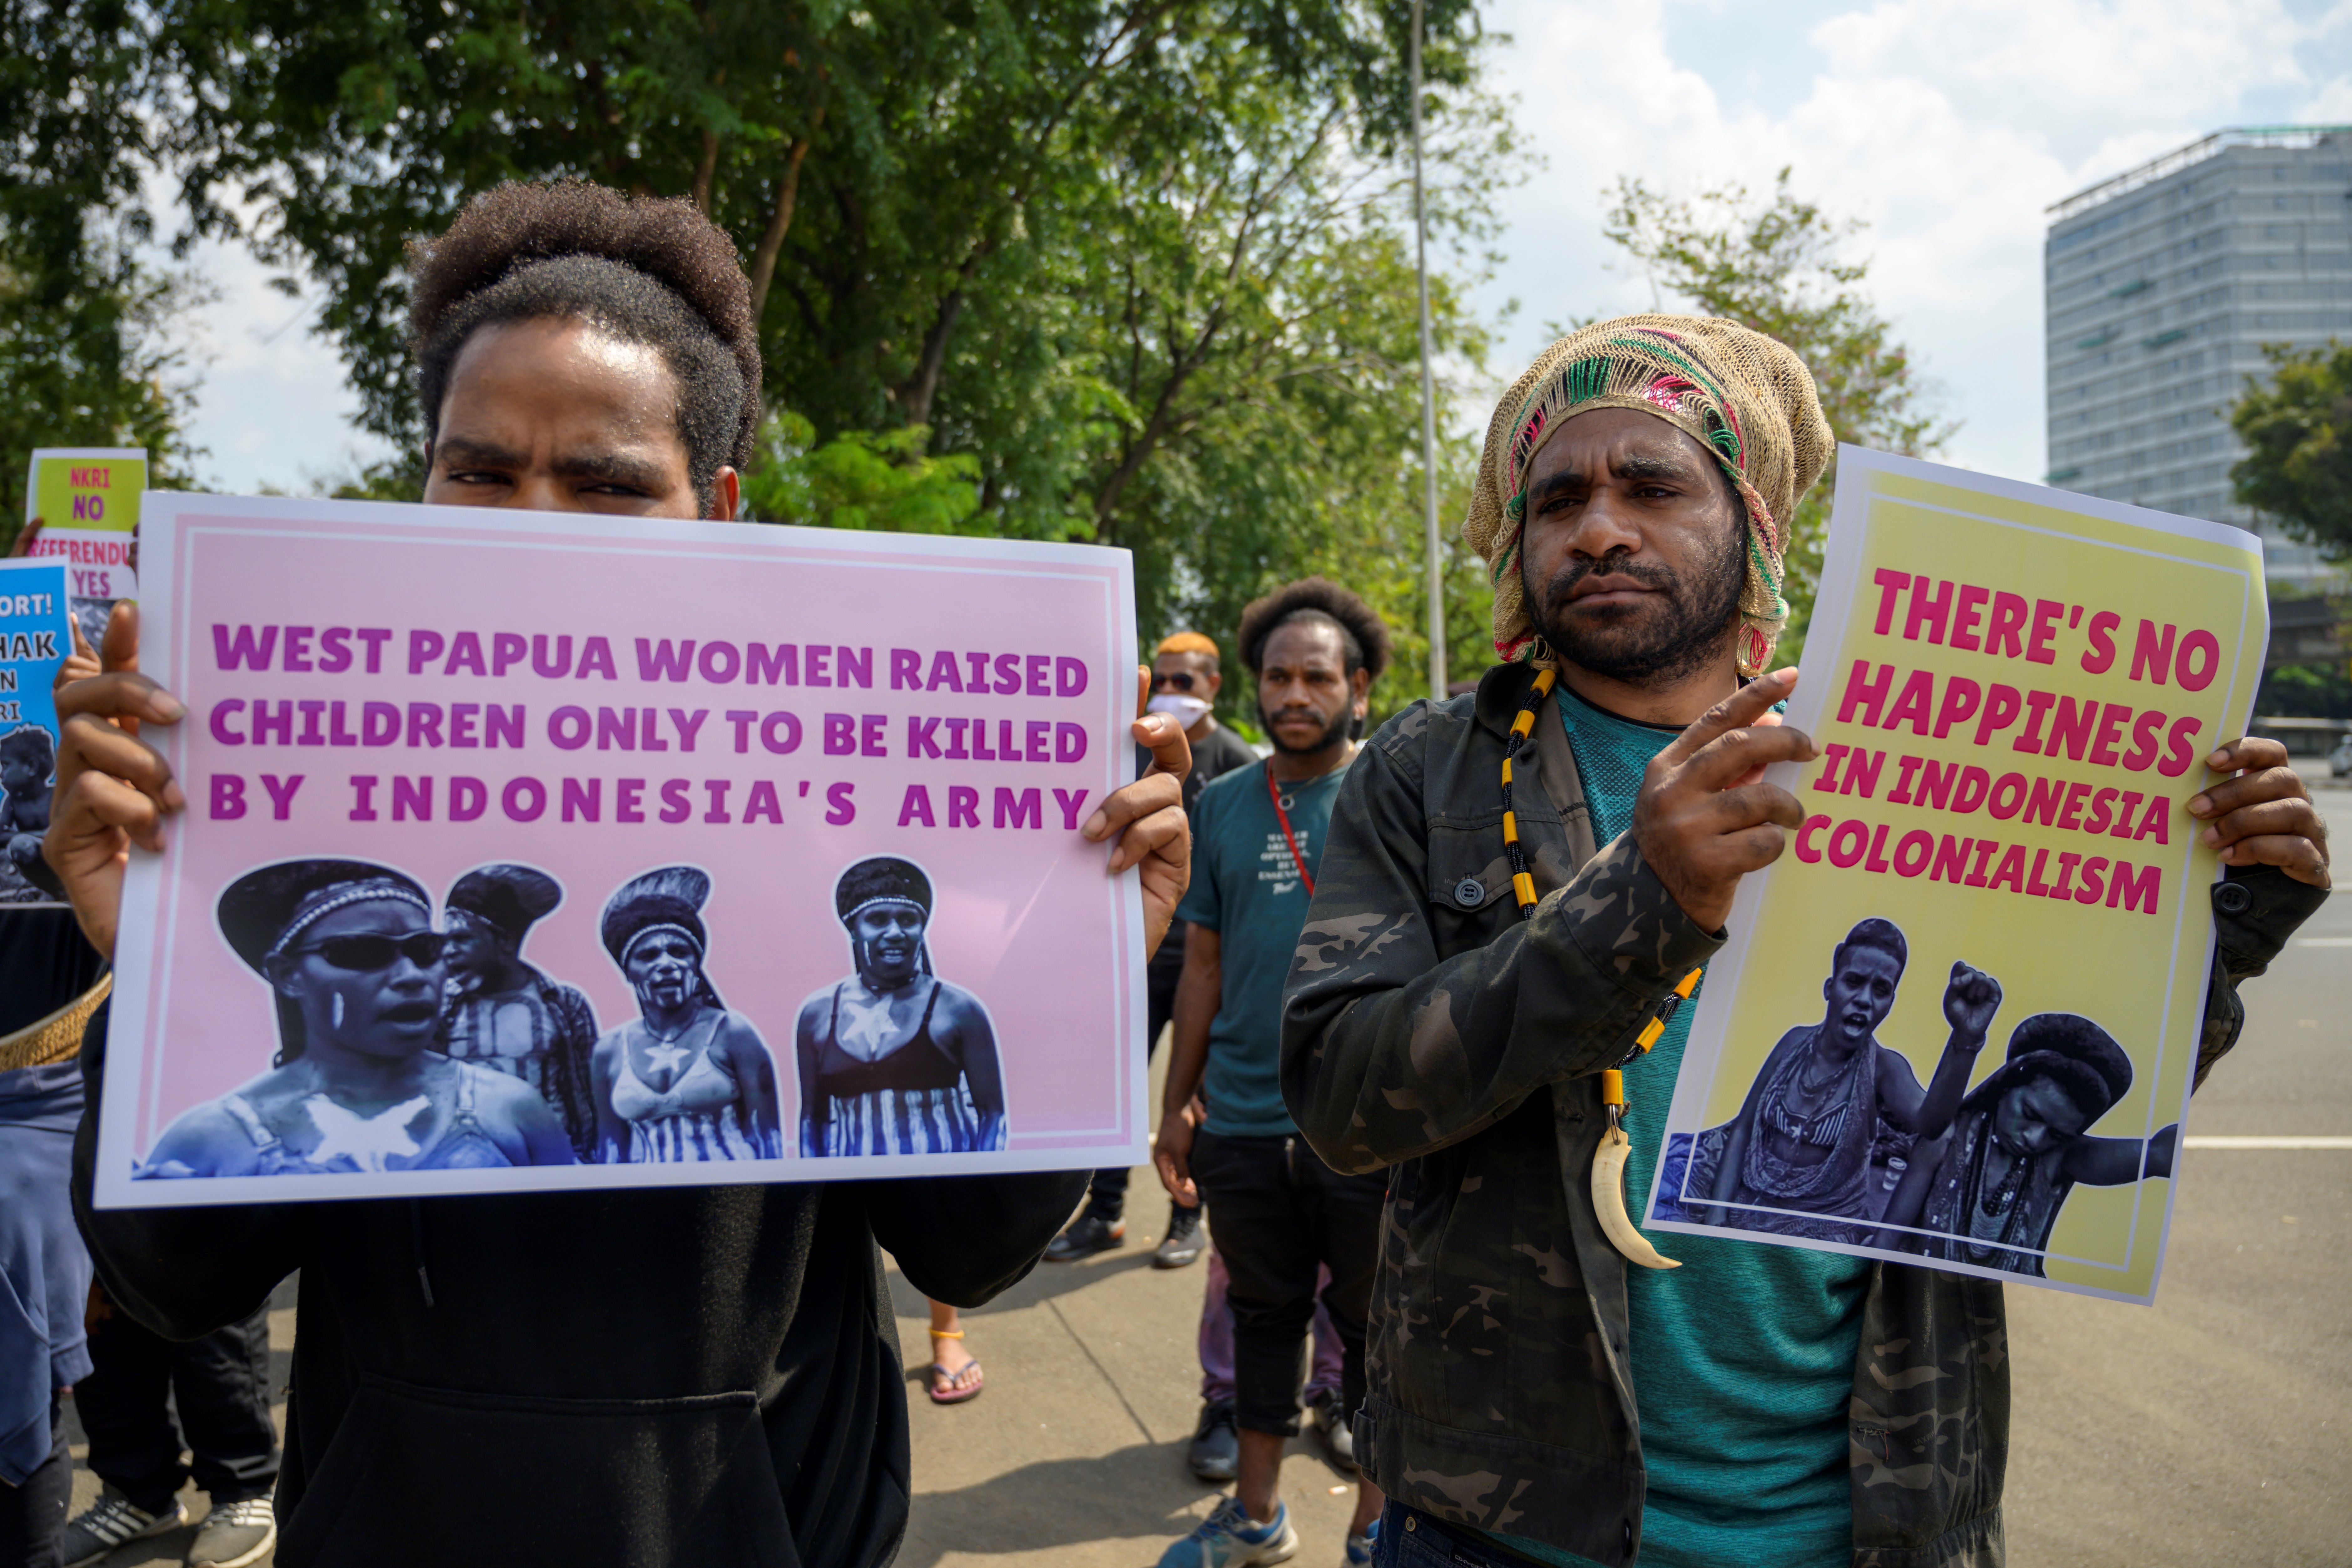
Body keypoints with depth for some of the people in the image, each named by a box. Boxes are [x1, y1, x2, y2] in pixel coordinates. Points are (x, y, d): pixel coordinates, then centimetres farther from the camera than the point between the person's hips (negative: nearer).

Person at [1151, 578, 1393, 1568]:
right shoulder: (1222, 805, 7)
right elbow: (1203, 966, 10)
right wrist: (1174, 1105, 8)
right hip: (1243, 1117, 3)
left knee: (1373, 1322, 10)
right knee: (1264, 1312, 17)